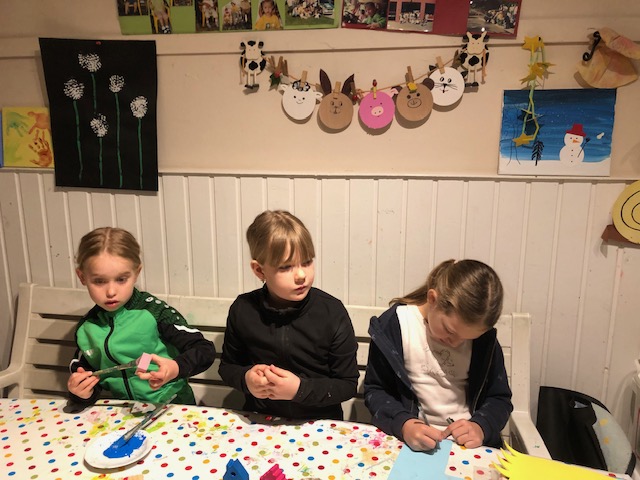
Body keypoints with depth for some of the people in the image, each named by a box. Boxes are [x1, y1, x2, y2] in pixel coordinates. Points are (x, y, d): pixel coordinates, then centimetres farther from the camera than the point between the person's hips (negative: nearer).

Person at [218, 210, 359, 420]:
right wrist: (245, 378, -12)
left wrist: (300, 389, -19)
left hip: (319, 425, -1)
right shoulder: (243, 310, -6)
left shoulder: (332, 312, -12)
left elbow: (348, 385, -6)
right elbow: (227, 366, 9)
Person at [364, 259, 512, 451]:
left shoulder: (484, 336, -2)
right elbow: (375, 390, -4)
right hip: (409, 442, -2)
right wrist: (403, 424, -23)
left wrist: (481, 426, -15)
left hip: (472, 445, 2)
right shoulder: (394, 324, -11)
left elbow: (499, 398, 6)